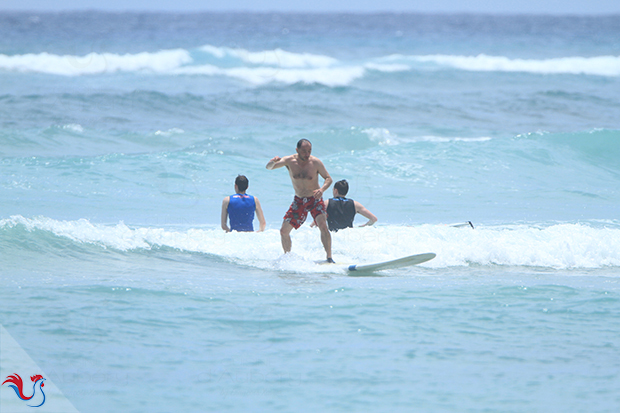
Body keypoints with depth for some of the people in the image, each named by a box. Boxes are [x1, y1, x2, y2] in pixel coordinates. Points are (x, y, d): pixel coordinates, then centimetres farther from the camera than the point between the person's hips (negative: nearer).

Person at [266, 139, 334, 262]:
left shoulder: (316, 162, -14)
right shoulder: (289, 161, -8)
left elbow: (328, 178, -7)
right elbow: (268, 167, -9)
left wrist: (322, 189, -28)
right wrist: (273, 161, -33)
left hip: (315, 199, -3)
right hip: (299, 201, 3)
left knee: (323, 226, -26)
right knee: (284, 231, 1)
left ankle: (329, 257, -24)